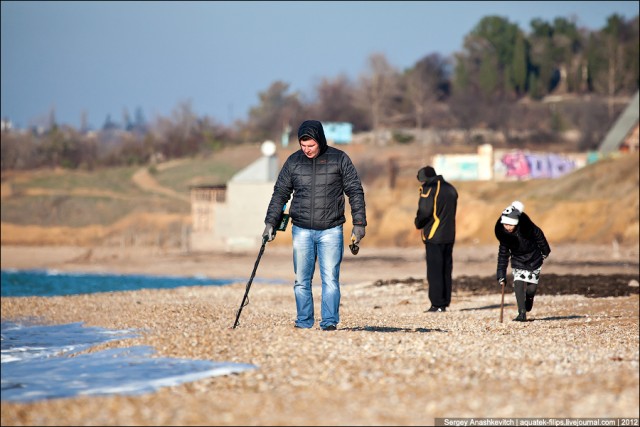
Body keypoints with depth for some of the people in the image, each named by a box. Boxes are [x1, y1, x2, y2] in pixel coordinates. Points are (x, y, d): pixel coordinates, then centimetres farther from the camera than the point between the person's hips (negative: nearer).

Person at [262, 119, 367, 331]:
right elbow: (280, 193, 11)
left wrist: (359, 223, -3)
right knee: (301, 280, 3)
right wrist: (270, 222, 5)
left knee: (330, 279, -7)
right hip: (302, 230, 2)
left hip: (331, 230, -2)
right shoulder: (293, 162, 4)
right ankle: (303, 323, 10)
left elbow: (355, 192, 2)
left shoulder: (339, 159, -1)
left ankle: (329, 322, -3)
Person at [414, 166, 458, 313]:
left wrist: (419, 223, -1)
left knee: (434, 271, -4)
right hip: (449, 235, 7)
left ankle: (437, 304, -6)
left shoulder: (429, 190, -13)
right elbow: (452, 210, 14)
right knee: (446, 270, 12)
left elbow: (424, 212, -19)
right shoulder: (451, 189, 12)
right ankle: (445, 303, 13)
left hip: (434, 236, -7)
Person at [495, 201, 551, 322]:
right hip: (517, 261, 1)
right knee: (518, 284, -17)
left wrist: (545, 251, 7)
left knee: (531, 288, 0)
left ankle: (529, 299, 37)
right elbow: (503, 254, -11)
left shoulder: (527, 227, -27)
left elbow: (539, 236, -8)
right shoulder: (503, 234, -18)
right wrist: (501, 276, -14)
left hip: (534, 258, -1)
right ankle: (522, 313, -13)